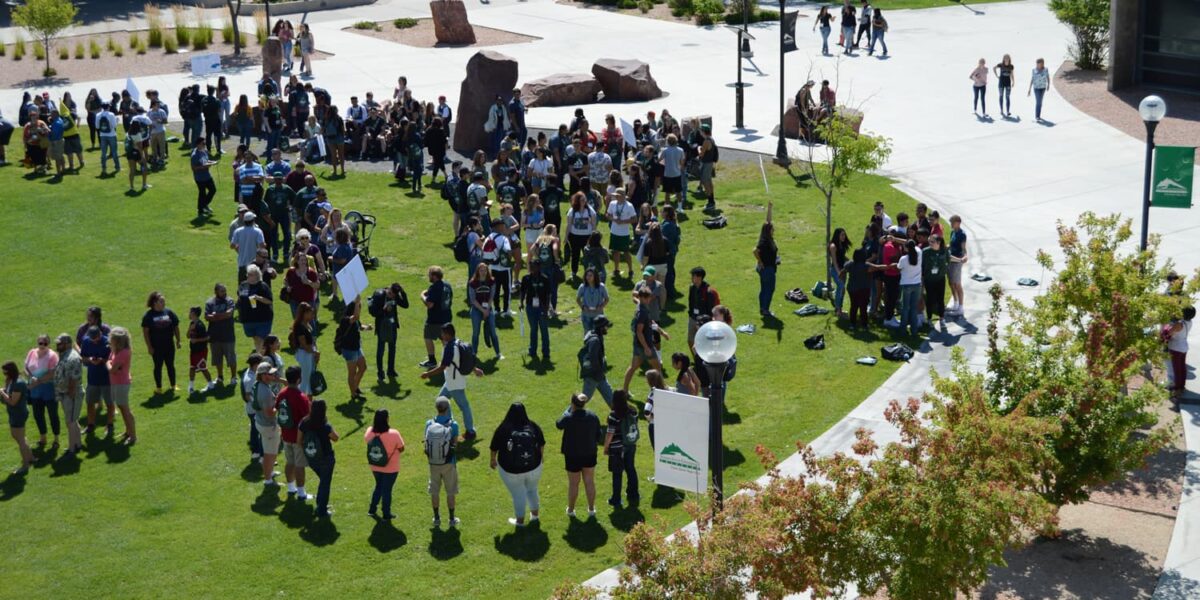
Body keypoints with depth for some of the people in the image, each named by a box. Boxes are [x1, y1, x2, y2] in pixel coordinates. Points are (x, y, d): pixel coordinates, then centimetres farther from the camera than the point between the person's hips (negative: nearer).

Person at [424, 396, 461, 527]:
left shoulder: (429, 424, -10)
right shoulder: (453, 425, -17)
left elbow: (427, 442, -4)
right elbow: (455, 444, -11)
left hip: (433, 463, 2)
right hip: (449, 463, -2)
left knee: (435, 491, 16)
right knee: (450, 492, 13)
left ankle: (436, 518, 26)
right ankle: (452, 519, 22)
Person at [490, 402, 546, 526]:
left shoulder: (503, 429, -16)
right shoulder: (533, 426, -10)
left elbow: (494, 448, -5)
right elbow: (542, 445, 3)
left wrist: (493, 460, 14)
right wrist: (539, 457, 22)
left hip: (511, 471, -2)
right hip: (533, 468, 2)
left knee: (518, 494, 15)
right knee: (532, 490, 26)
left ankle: (520, 520, 31)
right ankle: (534, 514, 44)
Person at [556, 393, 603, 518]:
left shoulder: (568, 418, -23)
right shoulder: (593, 416, -10)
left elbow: (558, 424, -1)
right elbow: (599, 436, -1)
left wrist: (568, 409, 4)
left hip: (573, 456, -3)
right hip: (590, 454, 3)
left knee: (573, 484, 12)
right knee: (589, 482, 17)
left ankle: (571, 510, 28)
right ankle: (591, 510, 28)